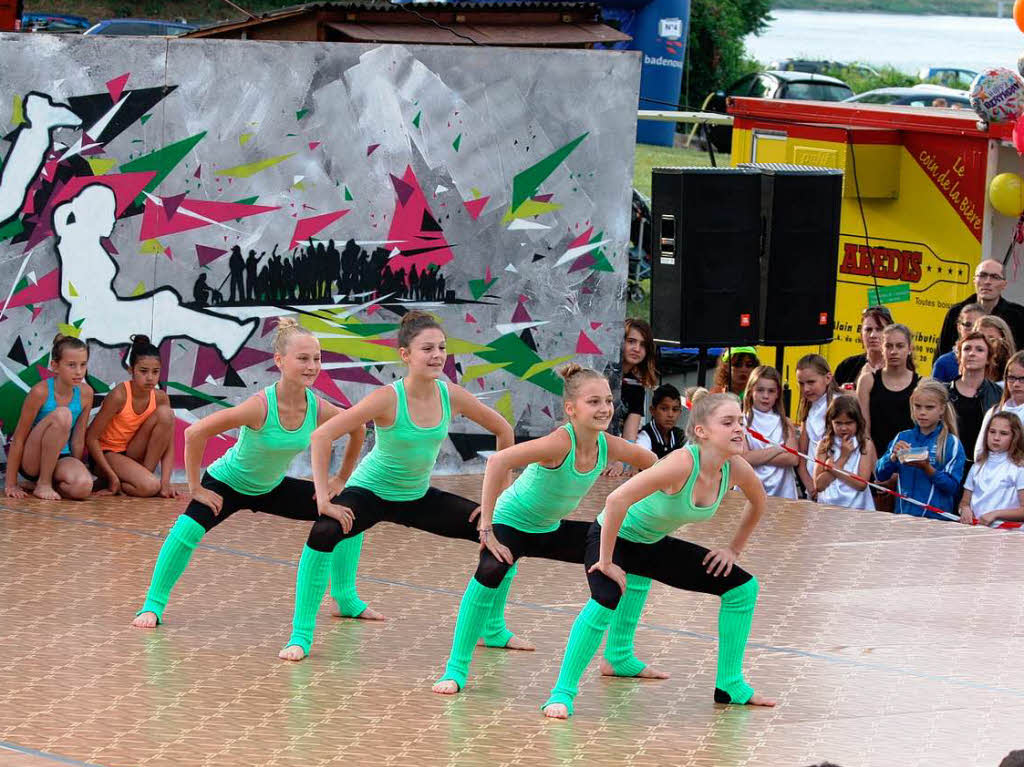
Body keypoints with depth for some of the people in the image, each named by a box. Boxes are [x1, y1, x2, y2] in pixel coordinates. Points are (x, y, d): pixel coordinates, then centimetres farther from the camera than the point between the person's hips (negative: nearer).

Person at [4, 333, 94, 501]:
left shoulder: (85, 393, -5)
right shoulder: (41, 392, -18)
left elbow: (78, 440, 3)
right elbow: (18, 439, -14)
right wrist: (11, 484, -13)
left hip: (59, 459, 4)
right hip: (30, 460, -4)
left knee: (84, 487, -32)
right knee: (62, 414, -30)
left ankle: (48, 482, 5)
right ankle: (43, 484, -17)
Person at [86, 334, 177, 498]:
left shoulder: (160, 398, -8)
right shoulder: (119, 396, -23)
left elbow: (168, 446, -6)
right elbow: (91, 438, -19)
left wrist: (165, 482, -20)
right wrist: (112, 477, -20)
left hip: (132, 453, 5)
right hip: (107, 453, -5)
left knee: (165, 414, -17)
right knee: (150, 487, -32)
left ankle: (147, 472, -11)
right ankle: (112, 485, -3)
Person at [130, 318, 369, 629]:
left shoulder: (318, 409, -20)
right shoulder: (260, 406, -36)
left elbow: (356, 429, 3)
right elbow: (195, 433, -34)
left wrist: (341, 479, 5)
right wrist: (196, 489, -26)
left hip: (271, 488, 6)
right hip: (227, 483, -6)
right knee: (188, 530, -32)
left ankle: (347, 600, 18)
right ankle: (152, 606, -18)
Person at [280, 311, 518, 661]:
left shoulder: (452, 396, -14)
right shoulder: (388, 399, -27)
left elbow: (503, 430, 2)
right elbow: (321, 437, -29)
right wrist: (324, 499, -30)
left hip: (418, 497, 5)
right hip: (370, 492, -5)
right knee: (324, 533, -35)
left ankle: (493, 630, 19)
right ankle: (300, 636, -25)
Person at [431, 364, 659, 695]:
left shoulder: (609, 446, -14)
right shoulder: (561, 442, -33)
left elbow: (653, 465, 5)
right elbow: (498, 461, -45)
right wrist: (486, 529, -41)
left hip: (552, 530, 7)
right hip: (511, 523, -7)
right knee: (490, 571, -39)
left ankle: (618, 658, 20)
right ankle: (456, 670, -31)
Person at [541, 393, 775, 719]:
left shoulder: (735, 468, -15)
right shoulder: (682, 463, -36)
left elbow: (758, 502, 10)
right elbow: (617, 499, -41)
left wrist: (734, 549, 7)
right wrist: (606, 563, -33)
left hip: (654, 544, 8)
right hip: (612, 536, -8)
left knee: (743, 587, 6)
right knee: (605, 600, -36)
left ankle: (729, 685, 19)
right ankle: (562, 694, -26)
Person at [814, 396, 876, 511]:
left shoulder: (866, 444, 4)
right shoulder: (824, 444, 9)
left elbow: (862, 484, -5)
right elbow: (818, 485, -1)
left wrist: (832, 468, -6)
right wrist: (843, 457, -3)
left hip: (857, 508, -2)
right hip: (827, 508, 2)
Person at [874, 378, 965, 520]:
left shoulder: (952, 443, -1)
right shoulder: (902, 438, 10)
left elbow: (952, 487, -6)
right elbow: (880, 475, 7)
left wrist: (927, 469, -18)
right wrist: (893, 457, -10)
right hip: (903, 513, 3)